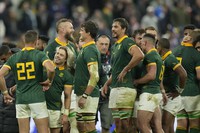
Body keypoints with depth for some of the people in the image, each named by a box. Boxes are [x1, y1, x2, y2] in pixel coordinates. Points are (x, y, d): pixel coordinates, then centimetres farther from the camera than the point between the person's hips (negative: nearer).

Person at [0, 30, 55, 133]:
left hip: (20, 99, 3)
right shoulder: (39, 55, -3)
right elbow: (51, 69, -21)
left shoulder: (14, 58, 7)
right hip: (37, 98, -3)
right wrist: (49, 81, -2)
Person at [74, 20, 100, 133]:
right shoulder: (85, 49, 16)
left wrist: (84, 96, -24)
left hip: (88, 95, -10)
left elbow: (94, 76, -23)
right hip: (81, 94, 10)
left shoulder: (90, 50, -16)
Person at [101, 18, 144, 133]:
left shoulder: (127, 42, -9)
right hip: (115, 88, 9)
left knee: (124, 123, -9)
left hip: (125, 88, -9)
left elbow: (139, 55, -29)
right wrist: (107, 84, 20)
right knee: (117, 123, 8)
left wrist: (126, 70, -21)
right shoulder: (116, 45, 21)